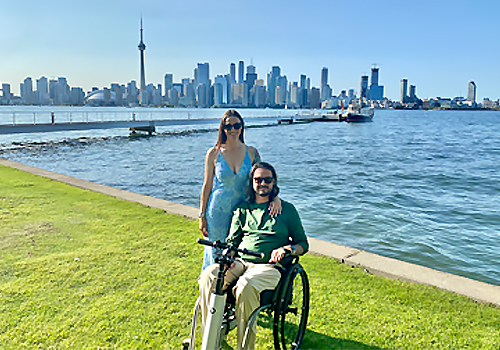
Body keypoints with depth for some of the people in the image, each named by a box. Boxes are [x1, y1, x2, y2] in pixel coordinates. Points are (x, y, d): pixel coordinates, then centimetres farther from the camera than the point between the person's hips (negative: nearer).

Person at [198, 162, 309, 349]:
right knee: (208, 275, -27)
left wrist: (287, 248, -10)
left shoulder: (287, 209, 12)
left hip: (269, 266, -3)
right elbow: (232, 240, 18)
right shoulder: (243, 209, 19)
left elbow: (303, 243, 12)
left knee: (246, 286, -36)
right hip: (240, 262, 3)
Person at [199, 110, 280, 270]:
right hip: (218, 211, -1)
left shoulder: (251, 152, 0)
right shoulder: (214, 153, -3)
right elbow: (207, 186, 0)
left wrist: (275, 197, -19)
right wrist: (202, 215, 0)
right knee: (217, 253, 8)